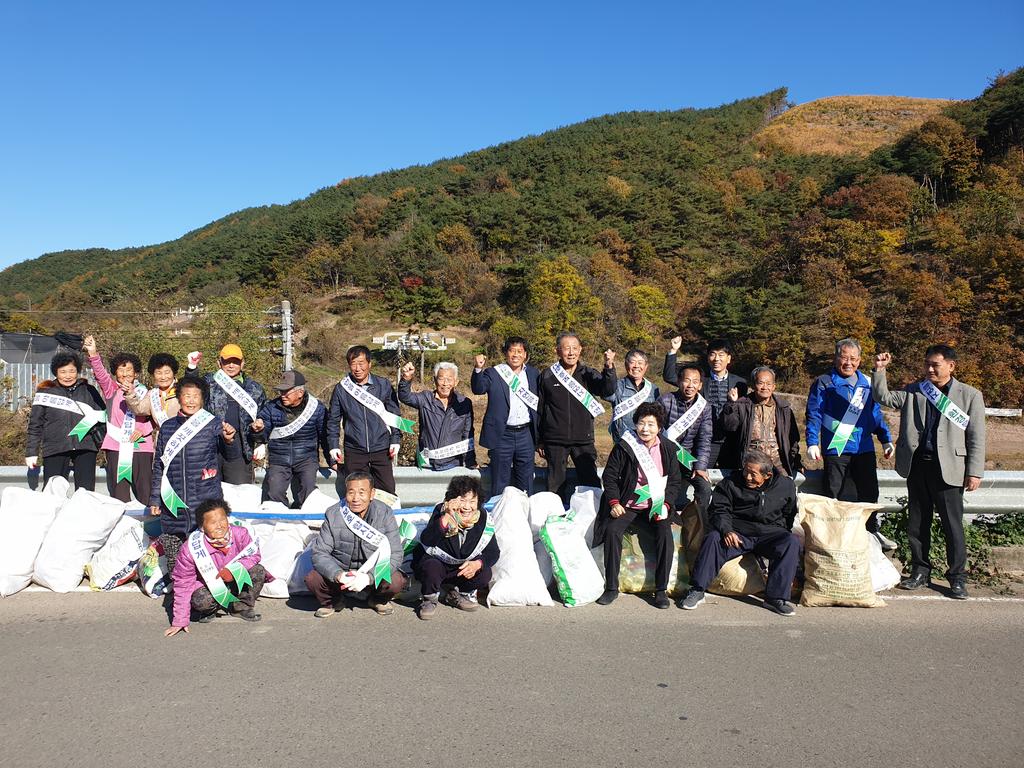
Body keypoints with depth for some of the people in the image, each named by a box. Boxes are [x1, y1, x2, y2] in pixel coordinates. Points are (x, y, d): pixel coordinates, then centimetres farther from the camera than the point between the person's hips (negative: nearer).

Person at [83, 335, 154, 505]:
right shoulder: (111, 389, 7)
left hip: (141, 446, 1)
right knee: (118, 496, 3)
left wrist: (143, 430, -8)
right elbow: (100, 374, -13)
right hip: (116, 447, 0)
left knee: (145, 495, 2)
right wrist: (93, 354, -30)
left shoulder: (143, 391, 10)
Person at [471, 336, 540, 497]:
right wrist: (478, 369, -36)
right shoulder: (493, 373, -2)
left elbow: (541, 403, 13)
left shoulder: (533, 374, 9)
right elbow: (478, 389, -18)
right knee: (500, 484, 5)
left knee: (526, 483, 12)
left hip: (526, 435, 3)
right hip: (502, 436, -3)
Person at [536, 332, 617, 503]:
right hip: (555, 442, 0)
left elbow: (608, 391, -14)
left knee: (591, 483, 2)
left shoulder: (588, 374, 3)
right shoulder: (547, 376, 1)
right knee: (556, 486, 8)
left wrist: (609, 367, -30)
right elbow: (539, 410, 5)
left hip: (584, 440, 1)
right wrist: (539, 441, 5)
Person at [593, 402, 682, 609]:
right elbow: (609, 476, 1)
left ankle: (661, 590, -13)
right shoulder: (623, 446, -4)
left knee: (665, 534, -26)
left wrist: (666, 504, -6)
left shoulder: (668, 448, 3)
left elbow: (675, 480, 8)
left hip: (656, 505, 1)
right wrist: (614, 502, -11)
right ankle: (611, 587, -13)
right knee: (612, 531, -25)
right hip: (627, 505, -1)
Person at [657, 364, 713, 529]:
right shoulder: (666, 401, -6)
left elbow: (704, 440, -3)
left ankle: (702, 530, 0)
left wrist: (700, 466, -13)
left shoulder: (704, 407, 2)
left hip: (689, 456, 3)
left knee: (705, 487, -18)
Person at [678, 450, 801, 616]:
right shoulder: (731, 482, 1)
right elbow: (719, 510, -2)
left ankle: (776, 597, -25)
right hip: (737, 532, -1)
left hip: (770, 533, 1)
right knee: (713, 538, -29)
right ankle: (697, 591, -21)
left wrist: (784, 533, 7)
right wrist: (726, 530, -20)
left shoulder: (785, 485, 5)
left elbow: (790, 515, 19)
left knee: (792, 542, -28)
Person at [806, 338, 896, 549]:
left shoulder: (867, 384, 13)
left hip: (864, 449, 5)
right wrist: (812, 443, -16)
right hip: (835, 450, -4)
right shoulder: (824, 383, -2)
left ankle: (872, 532, 31)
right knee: (836, 497, 1)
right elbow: (814, 415, -6)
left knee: (869, 493, 15)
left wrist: (886, 440, 13)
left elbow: (876, 415, 20)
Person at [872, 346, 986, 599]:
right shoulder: (913, 391, 11)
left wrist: (975, 472, -5)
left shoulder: (970, 396, 3)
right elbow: (883, 397, 8)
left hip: (948, 468, -3)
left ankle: (957, 578, 13)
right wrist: (879, 370, -4)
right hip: (917, 465, 4)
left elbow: (977, 438, 1)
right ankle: (920, 571, 23)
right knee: (916, 523, 10)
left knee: (952, 524, -1)